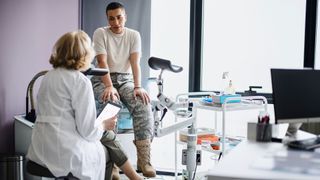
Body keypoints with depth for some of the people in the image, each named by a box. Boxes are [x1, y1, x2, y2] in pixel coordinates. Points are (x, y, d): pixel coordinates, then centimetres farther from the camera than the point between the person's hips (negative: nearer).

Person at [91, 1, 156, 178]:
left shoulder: (134, 35, 4)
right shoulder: (100, 33, -4)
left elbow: (135, 62, -9)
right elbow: (102, 62, -15)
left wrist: (138, 87, -26)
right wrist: (109, 86, -30)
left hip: (126, 79, 2)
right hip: (103, 79, -2)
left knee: (144, 105, -27)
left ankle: (144, 159, -30)